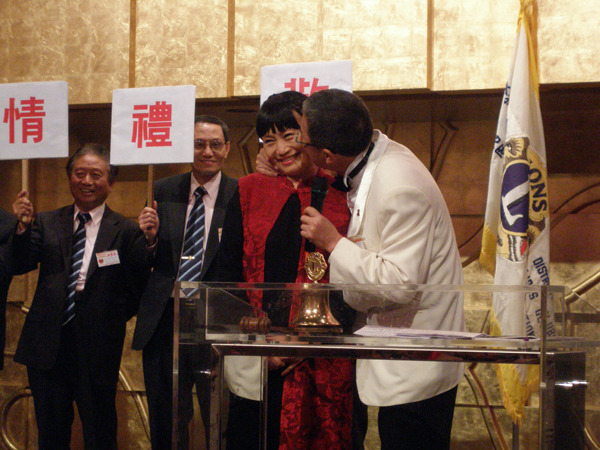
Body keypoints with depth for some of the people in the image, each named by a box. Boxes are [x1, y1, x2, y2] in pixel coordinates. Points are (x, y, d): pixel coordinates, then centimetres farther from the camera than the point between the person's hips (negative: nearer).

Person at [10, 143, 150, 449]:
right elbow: (20, 266, -3)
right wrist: (23, 227, -17)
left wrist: (115, 319, -13)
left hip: (97, 350, -3)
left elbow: (139, 287, -3)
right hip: (47, 346, 3)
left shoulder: (126, 232, 0)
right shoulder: (46, 224, 10)